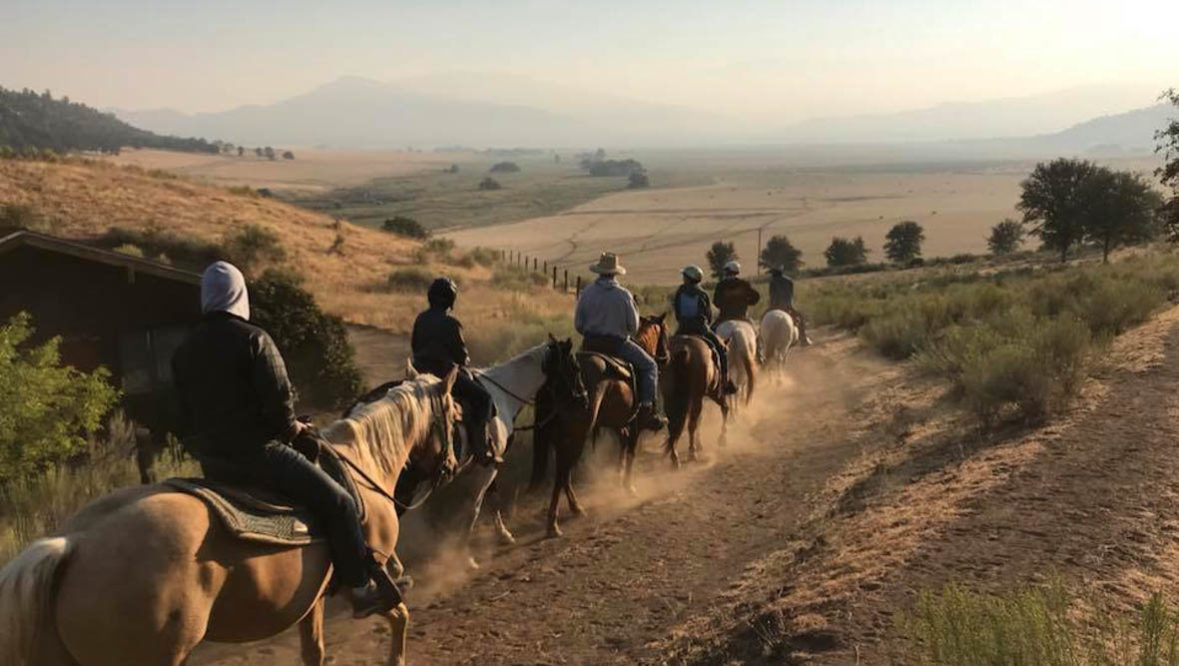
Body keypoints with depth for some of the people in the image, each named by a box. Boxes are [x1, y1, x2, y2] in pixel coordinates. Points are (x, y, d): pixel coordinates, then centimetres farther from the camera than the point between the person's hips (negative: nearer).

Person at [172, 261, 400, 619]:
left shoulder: (183, 351, 11)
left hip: (211, 462, 8)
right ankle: (362, 586, -1)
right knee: (338, 502, -3)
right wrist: (292, 429, 3)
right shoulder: (253, 338, -12)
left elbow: (185, 415, 15)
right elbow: (279, 403, -16)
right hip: (256, 452, -8)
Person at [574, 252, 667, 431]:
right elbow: (634, 327, -3)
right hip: (617, 344, -4)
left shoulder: (586, 293, -2)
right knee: (649, 366, 9)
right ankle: (646, 410, -1)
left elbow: (578, 325, 3)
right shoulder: (623, 295, -10)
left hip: (590, 344, 4)